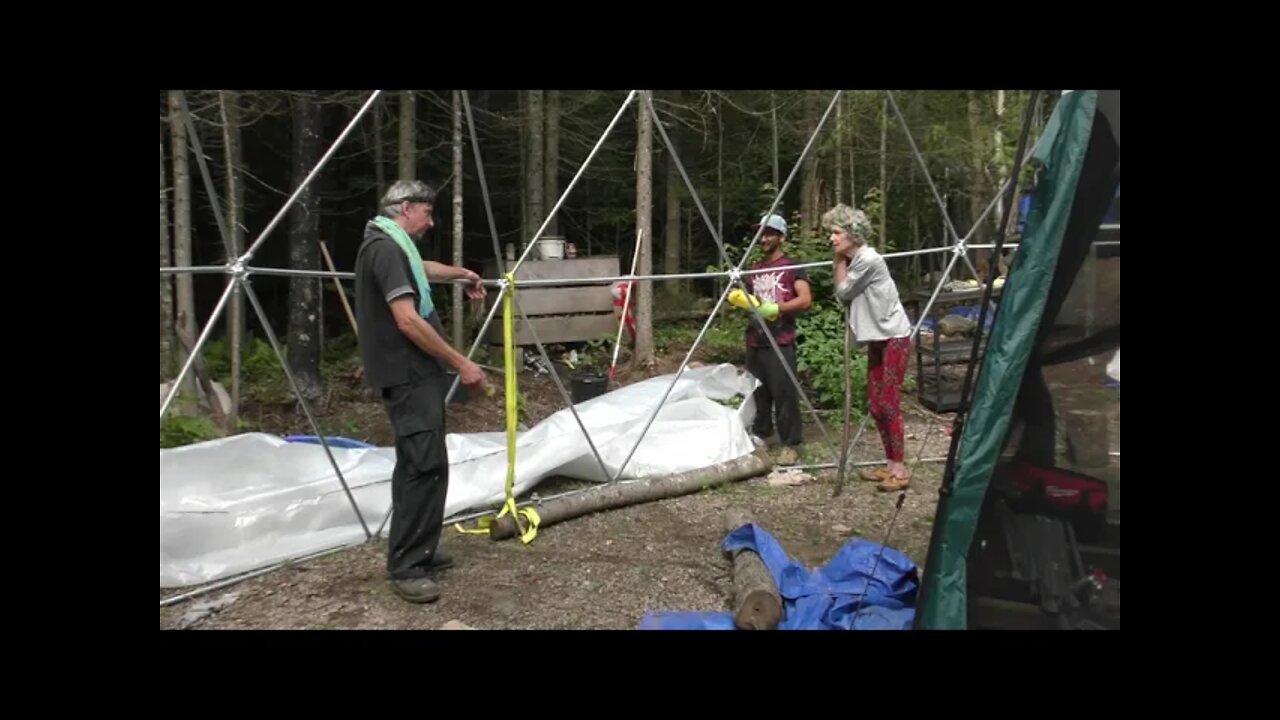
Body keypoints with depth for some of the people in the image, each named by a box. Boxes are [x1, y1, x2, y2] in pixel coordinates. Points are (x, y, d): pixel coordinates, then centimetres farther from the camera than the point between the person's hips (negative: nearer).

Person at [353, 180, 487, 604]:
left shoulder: (393, 245, 17)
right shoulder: (385, 247, -15)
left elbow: (420, 269, 42)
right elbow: (408, 321, -23)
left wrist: (459, 273, 57)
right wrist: (461, 363, -19)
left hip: (416, 373, 11)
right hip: (407, 374, -11)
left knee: (418, 463, 14)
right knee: (426, 465, -13)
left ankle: (419, 550, 22)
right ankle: (405, 567, -9)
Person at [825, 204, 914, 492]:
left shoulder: (868, 260, -19)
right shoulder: (852, 261, 10)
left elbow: (842, 293, -12)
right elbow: (844, 297, 6)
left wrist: (840, 262, -5)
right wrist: (841, 261, 2)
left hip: (894, 338, -10)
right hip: (877, 339, 10)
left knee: (889, 403, -9)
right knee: (876, 405, 10)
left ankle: (900, 470, -3)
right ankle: (891, 465, 19)